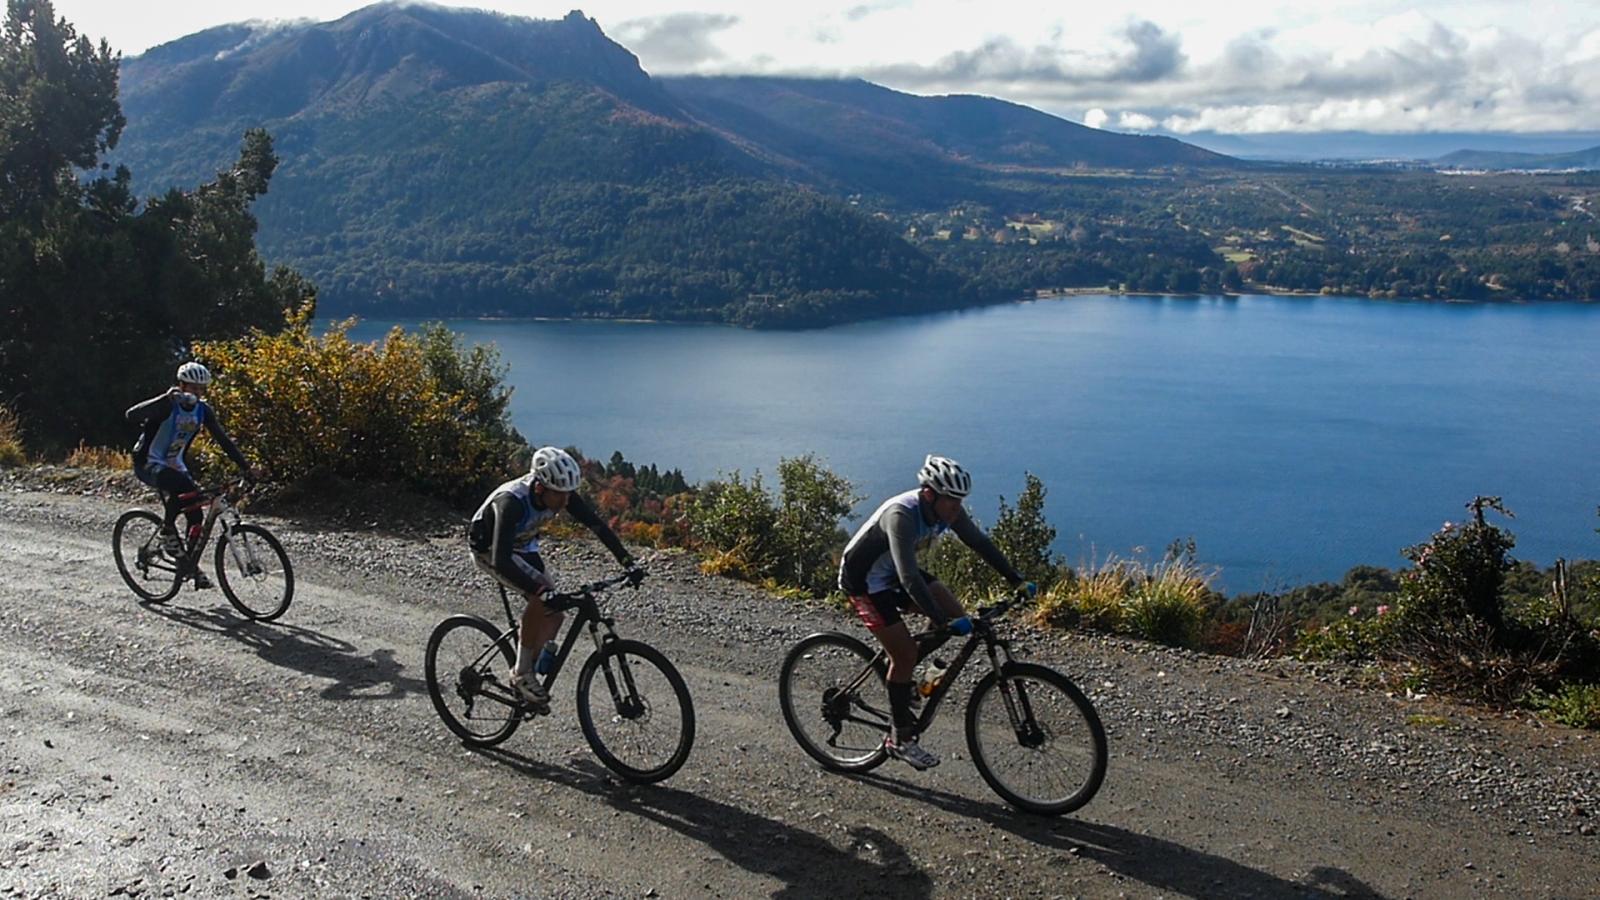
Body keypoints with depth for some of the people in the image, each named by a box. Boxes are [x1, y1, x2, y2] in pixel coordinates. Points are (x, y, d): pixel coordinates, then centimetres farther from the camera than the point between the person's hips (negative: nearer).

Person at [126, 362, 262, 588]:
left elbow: (223, 440, 0)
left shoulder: (203, 410, -3)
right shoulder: (168, 405, -20)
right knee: (183, 487, -35)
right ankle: (167, 530, -13)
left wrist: (246, 467, -8)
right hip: (148, 464, -6)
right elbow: (132, 415, -34)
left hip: (174, 465, 6)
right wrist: (167, 398, -44)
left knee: (195, 513, -6)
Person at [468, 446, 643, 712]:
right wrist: (542, 590, -56)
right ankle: (522, 674, -15)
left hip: (522, 547, 6)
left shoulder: (562, 493, -23)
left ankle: (526, 672, 14)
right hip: (489, 550, -6)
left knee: (554, 616, -6)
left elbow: (597, 525, -18)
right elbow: (501, 560, -47)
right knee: (543, 598, -28)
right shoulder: (511, 501, -40)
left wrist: (629, 563, -27)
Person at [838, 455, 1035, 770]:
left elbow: (980, 542, -4)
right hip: (864, 580, -8)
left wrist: (1017, 580, -10)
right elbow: (909, 578, -43)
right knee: (905, 653, -13)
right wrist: (943, 621, -47)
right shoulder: (901, 516, -36)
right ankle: (901, 738, 2)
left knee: (956, 614, -5)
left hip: (893, 573, 8)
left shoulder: (946, 510, -13)